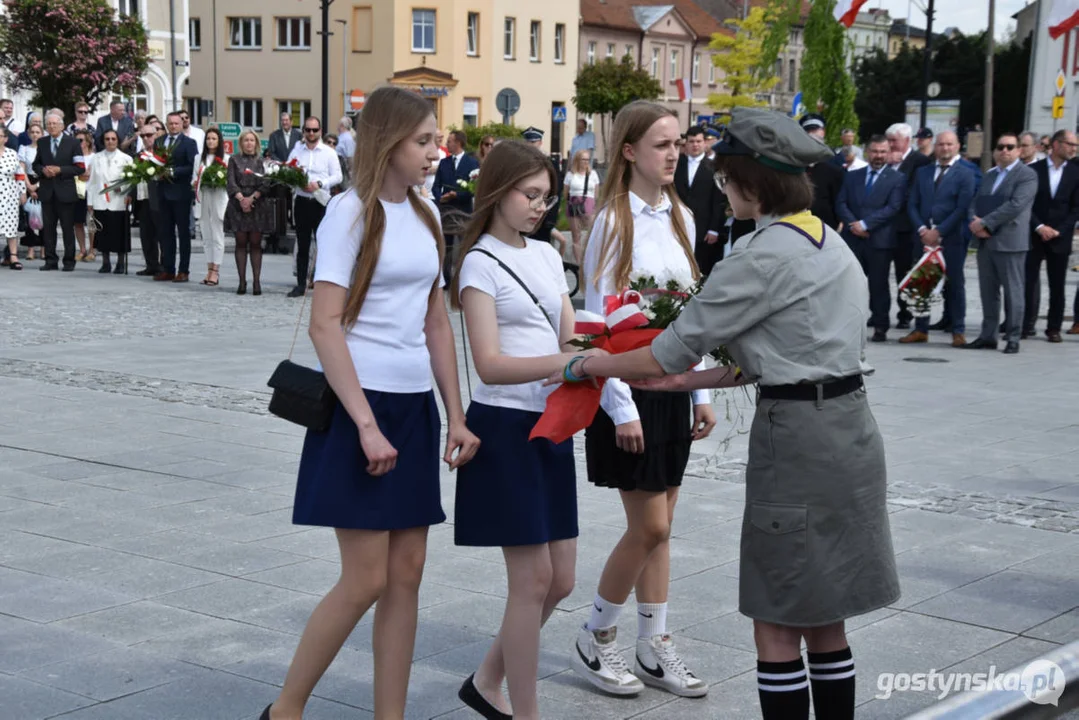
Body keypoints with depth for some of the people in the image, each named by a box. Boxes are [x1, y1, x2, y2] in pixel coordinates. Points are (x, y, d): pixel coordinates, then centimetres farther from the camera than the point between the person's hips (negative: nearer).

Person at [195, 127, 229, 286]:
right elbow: (197, 177, 20)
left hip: (218, 199, -5)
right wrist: (196, 183, 0)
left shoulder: (225, 158, -1)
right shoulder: (201, 158, 14)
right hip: (203, 199, 5)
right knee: (206, 236, 7)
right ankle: (209, 270, 12)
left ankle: (216, 271, -2)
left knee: (217, 236, -3)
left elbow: (231, 180, -1)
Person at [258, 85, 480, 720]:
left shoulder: (426, 215, 11)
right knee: (366, 580, -4)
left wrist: (456, 416, 11)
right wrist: (366, 424, -20)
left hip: (415, 406, 7)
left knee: (407, 574, 7)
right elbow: (325, 324, -15)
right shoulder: (353, 211, -10)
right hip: (360, 406, -7)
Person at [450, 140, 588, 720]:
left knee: (560, 579, 10)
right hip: (506, 426, -7)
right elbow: (490, 364, -19)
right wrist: (568, 362, -30)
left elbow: (568, 339, 10)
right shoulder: (481, 263, -9)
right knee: (533, 578, -4)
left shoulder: (546, 255, 12)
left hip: (552, 424, 7)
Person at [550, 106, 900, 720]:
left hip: (799, 439, -9)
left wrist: (585, 365, 2)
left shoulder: (764, 256, -16)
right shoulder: (828, 240, 12)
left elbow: (670, 353, -12)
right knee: (823, 621, 16)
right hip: (851, 427, 9)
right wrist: (699, 380, 13)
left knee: (778, 624, 2)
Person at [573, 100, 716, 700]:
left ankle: (655, 650, 20)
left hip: (673, 386, 7)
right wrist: (621, 407, -16)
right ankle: (595, 640, 15)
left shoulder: (681, 218, 9)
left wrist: (702, 393, 10)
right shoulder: (615, 221, -12)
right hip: (630, 387, -6)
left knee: (660, 525, 11)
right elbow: (600, 319, -13)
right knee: (648, 526, -4)